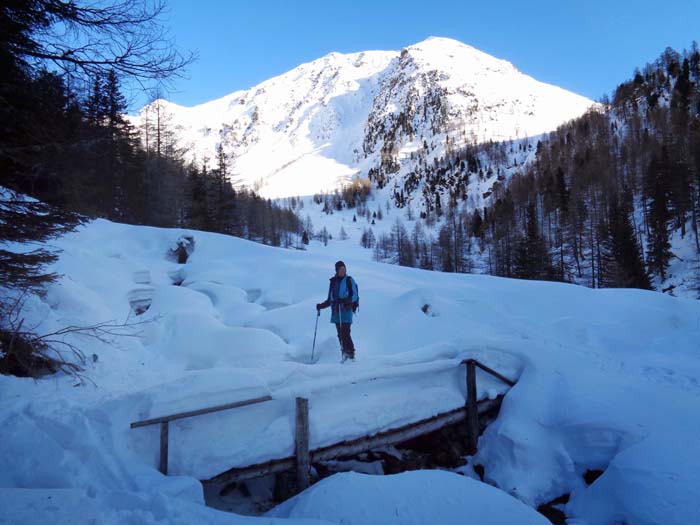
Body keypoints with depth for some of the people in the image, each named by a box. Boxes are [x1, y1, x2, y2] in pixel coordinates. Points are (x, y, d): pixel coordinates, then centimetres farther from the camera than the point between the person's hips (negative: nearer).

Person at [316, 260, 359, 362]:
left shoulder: (349, 280, 1)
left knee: (345, 333, -13)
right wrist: (321, 306, 14)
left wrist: (344, 300, -23)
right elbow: (330, 300, 22)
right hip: (336, 312, 5)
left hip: (346, 311, -5)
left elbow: (354, 296, -8)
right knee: (340, 334, 3)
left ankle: (351, 354, -7)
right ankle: (345, 354, 8)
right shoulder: (333, 282, 14)